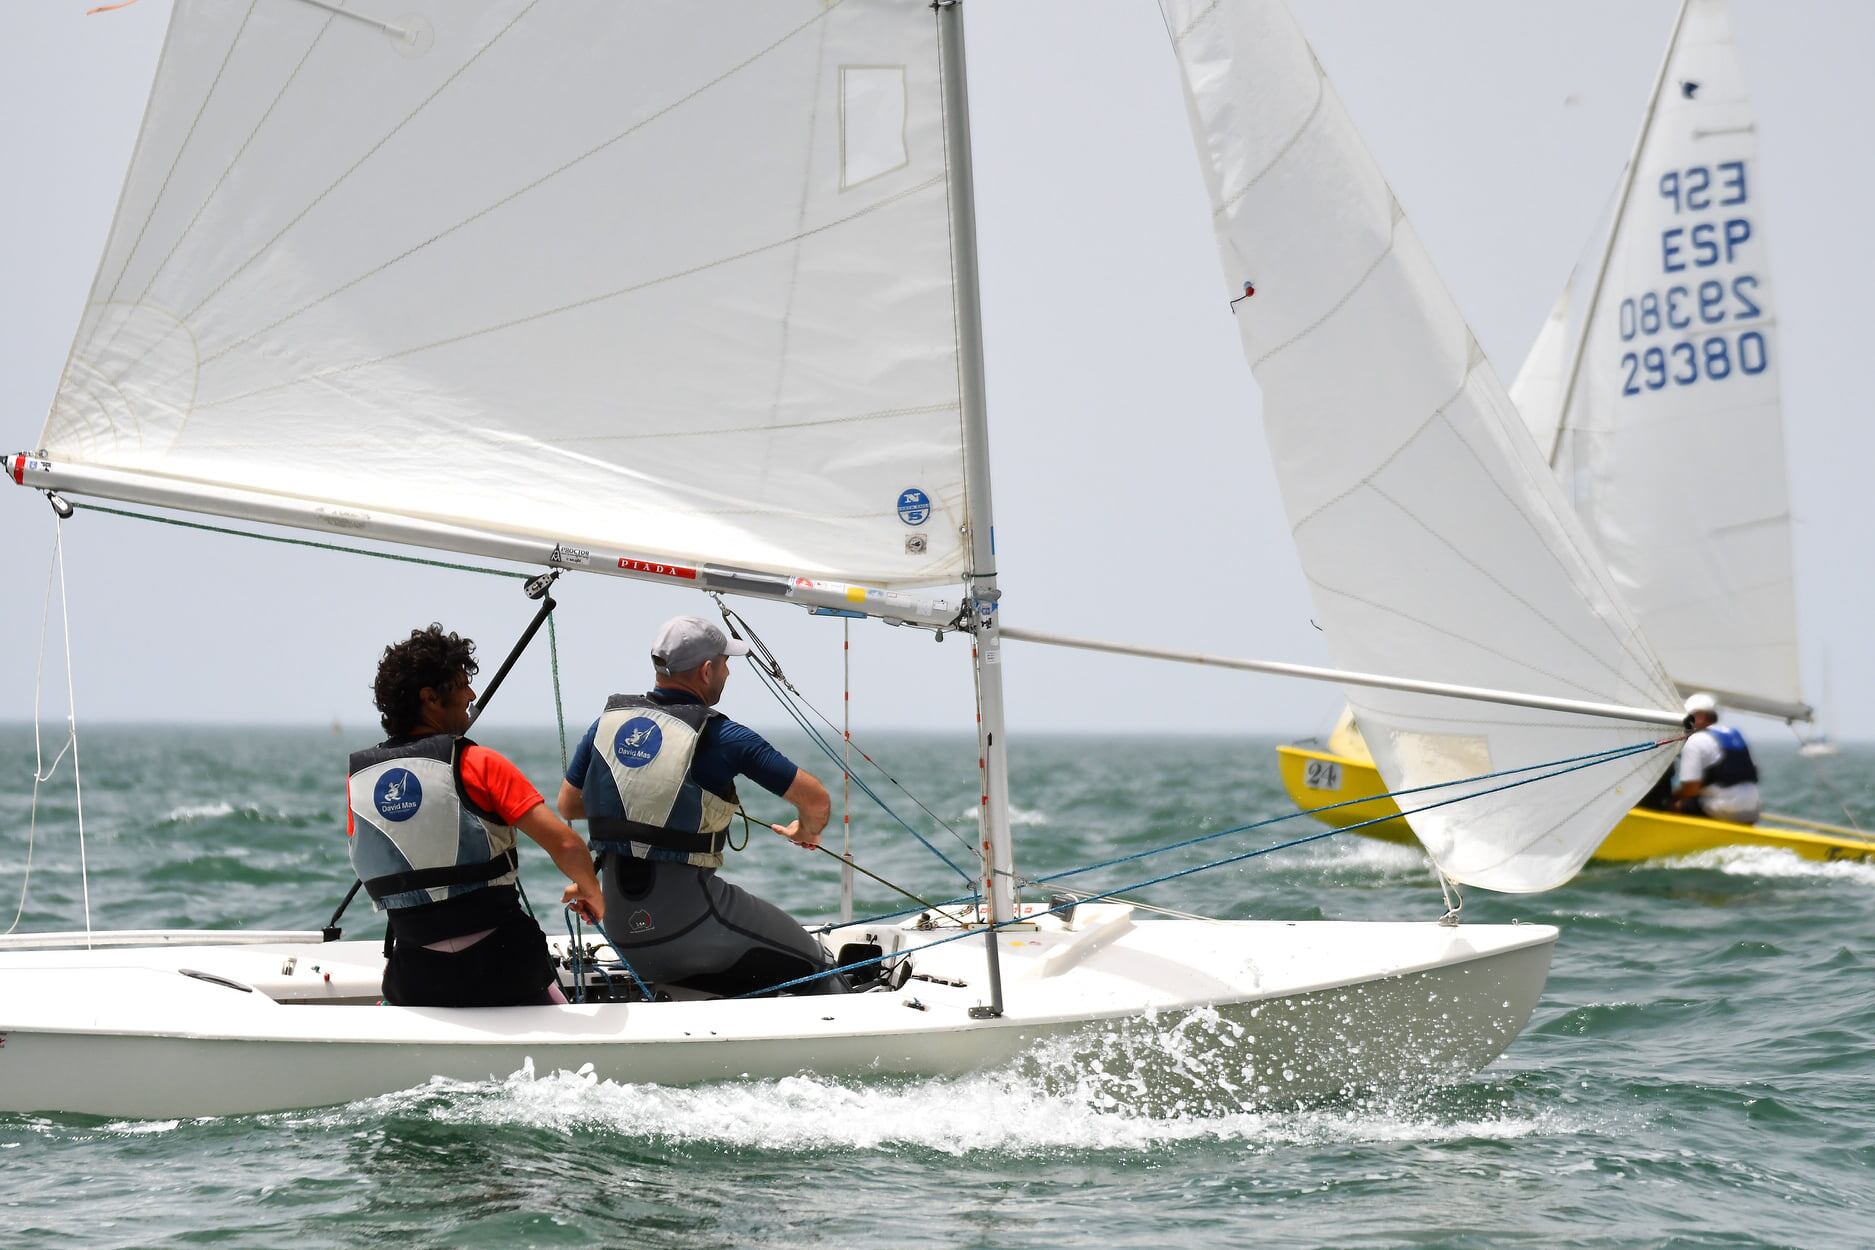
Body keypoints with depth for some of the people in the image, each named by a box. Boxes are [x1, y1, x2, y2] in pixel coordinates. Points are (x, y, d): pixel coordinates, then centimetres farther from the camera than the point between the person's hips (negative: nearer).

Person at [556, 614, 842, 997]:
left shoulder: (608, 721, 5)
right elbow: (816, 801, -5)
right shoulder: (720, 736, -10)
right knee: (816, 968, 9)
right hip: (690, 918, -6)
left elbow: (567, 806, 18)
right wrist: (805, 832, 19)